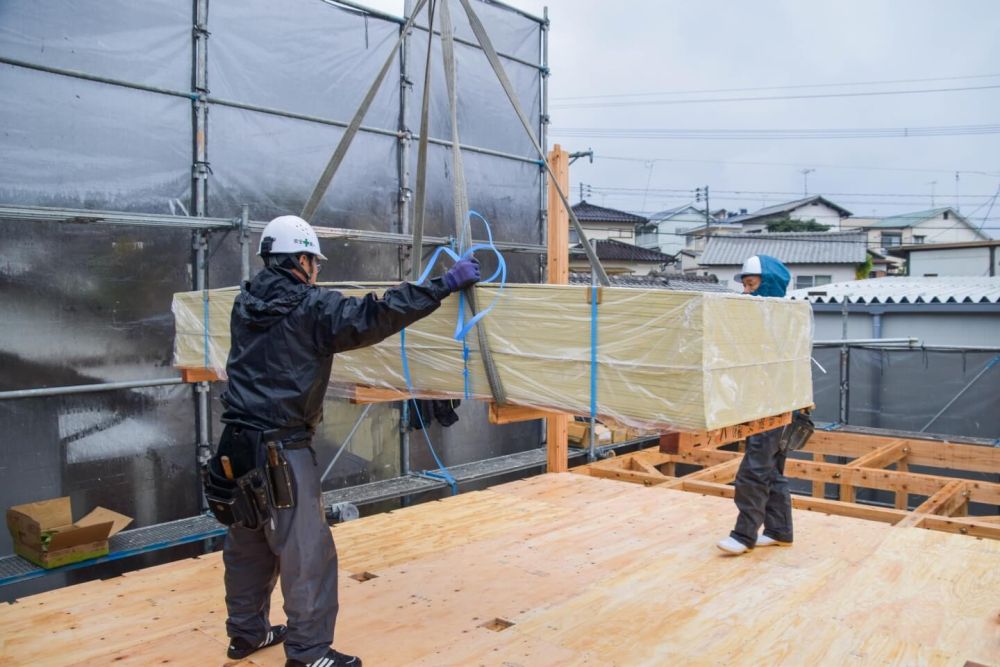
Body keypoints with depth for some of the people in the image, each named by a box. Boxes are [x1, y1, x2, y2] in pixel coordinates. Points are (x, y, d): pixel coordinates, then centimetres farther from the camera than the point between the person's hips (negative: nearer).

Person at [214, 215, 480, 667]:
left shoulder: (245, 304, 9)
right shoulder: (311, 307, -13)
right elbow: (375, 315, -21)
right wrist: (445, 285, -15)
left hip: (239, 442, 9)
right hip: (280, 448, -8)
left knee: (247, 543, 21)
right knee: (307, 553, 1)